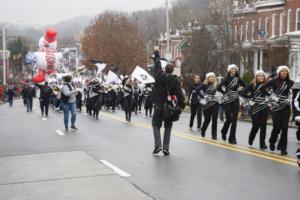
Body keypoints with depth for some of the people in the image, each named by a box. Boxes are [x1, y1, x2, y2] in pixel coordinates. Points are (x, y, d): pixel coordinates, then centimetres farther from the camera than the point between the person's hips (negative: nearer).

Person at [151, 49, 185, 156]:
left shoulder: (159, 76, -4)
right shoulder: (175, 80, -7)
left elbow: (157, 64, 11)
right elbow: (179, 94, -11)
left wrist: (156, 53, 25)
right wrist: (181, 105, -3)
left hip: (159, 106, 0)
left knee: (156, 125, 12)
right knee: (168, 127, 13)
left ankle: (157, 145, -7)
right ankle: (166, 147, 6)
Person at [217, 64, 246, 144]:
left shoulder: (238, 79, 6)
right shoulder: (226, 79, -5)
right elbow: (219, 87, -14)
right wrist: (225, 93, -7)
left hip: (235, 101, 3)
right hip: (228, 100, -3)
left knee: (234, 119, -1)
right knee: (229, 119, -4)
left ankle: (232, 138, 5)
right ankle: (224, 132, 26)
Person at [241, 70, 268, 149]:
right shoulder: (252, 85, -2)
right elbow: (243, 93, -5)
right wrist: (251, 97, -5)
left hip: (264, 108, 2)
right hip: (255, 108, -2)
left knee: (263, 125, 2)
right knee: (256, 125, -2)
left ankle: (262, 143, 8)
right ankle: (250, 140, 24)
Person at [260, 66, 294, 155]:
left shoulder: (290, 82, 5)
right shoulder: (274, 81, -4)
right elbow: (262, 88, -5)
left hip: (286, 106, 2)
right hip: (276, 106, -2)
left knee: (285, 127, -2)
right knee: (277, 126, -5)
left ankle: (283, 147, 6)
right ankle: (272, 142, 23)